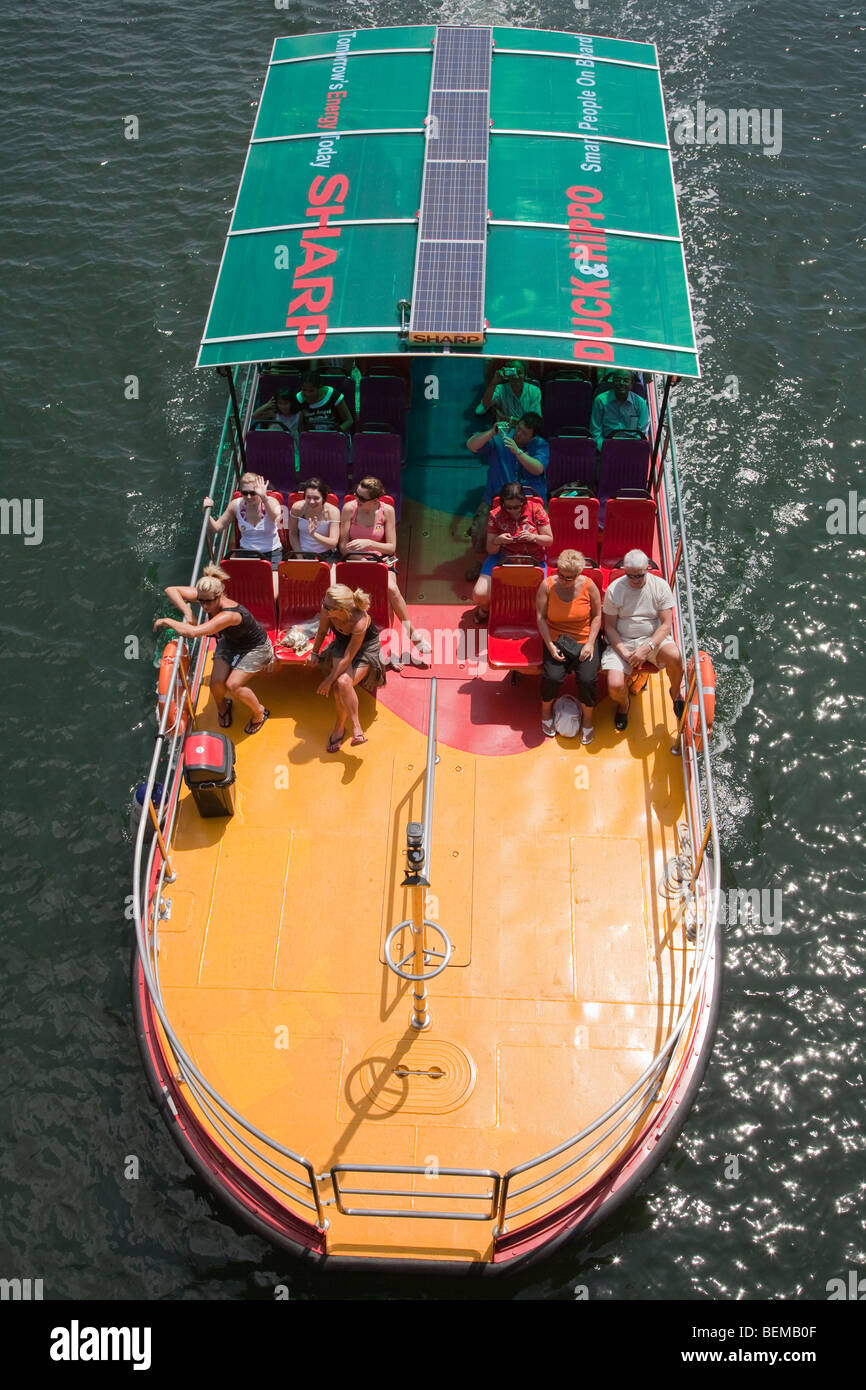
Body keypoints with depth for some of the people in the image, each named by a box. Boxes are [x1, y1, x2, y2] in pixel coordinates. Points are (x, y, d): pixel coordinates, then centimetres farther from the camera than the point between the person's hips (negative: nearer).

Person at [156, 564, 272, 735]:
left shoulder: (229, 614, -44)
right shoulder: (204, 594, -23)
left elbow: (193, 632, -51)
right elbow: (171, 590, -16)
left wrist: (167, 621, -37)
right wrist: (187, 613, -29)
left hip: (256, 647, -6)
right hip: (230, 642, 6)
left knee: (232, 685, -20)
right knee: (216, 682, -10)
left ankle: (260, 712, 9)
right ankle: (222, 706, 26)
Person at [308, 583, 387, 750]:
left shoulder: (359, 622, -38)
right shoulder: (327, 609, -25)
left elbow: (347, 658, -30)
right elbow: (322, 631, 0)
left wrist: (328, 681, -24)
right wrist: (315, 652, 10)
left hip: (366, 647, -4)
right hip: (342, 643, 4)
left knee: (343, 683, -26)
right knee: (340, 684, -23)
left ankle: (339, 727, -8)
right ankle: (356, 727, -10)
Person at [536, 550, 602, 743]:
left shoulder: (588, 586, -7)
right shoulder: (547, 585, -7)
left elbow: (597, 616, 2)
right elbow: (541, 618, -5)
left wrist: (590, 643, -9)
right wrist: (550, 645, -14)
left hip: (585, 640, 0)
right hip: (556, 639, 0)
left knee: (586, 679, -22)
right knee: (552, 676, -24)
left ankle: (587, 720, 7)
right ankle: (546, 711, 10)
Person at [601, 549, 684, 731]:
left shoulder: (660, 586, -6)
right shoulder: (614, 590, -7)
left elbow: (666, 625, -7)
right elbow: (610, 627, -3)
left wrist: (647, 648, -22)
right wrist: (625, 653, -17)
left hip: (653, 638, 1)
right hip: (622, 642, 0)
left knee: (674, 655, -33)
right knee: (615, 686, -23)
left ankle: (675, 693, 1)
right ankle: (623, 705, 18)